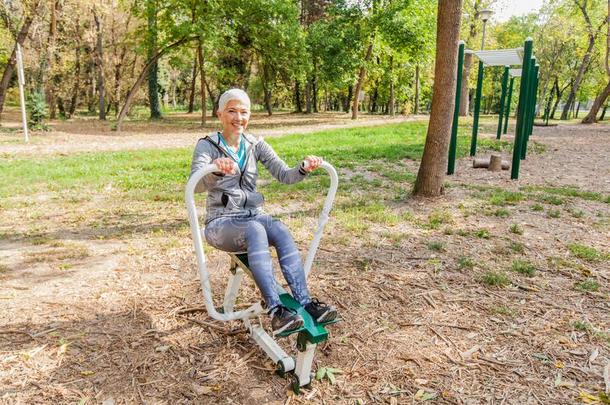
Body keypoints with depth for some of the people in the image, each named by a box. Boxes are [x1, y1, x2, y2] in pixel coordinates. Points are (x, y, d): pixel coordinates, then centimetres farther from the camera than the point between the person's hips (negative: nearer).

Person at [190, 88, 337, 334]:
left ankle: (305, 302, -34)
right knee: (255, 230, -36)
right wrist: (215, 169, -48)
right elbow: (196, 186, -25)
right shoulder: (207, 146, -7)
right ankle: (276, 311, -42)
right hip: (221, 223, -3)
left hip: (254, 216, 4)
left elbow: (284, 175, -4)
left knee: (281, 230, -29)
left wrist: (304, 168, -26)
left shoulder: (256, 145, 5)